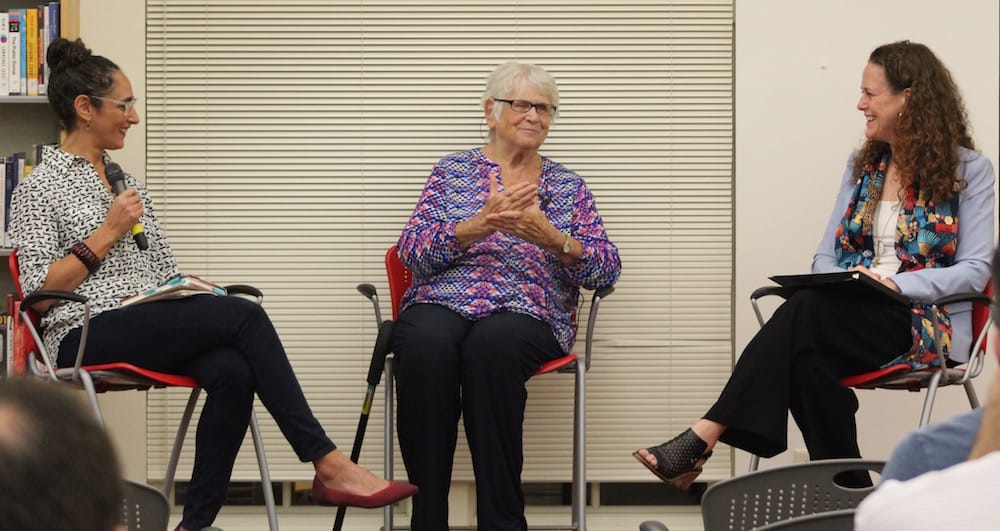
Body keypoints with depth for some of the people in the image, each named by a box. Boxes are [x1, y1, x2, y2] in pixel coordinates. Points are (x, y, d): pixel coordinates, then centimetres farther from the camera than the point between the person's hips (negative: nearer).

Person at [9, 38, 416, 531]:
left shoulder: (126, 181, 22)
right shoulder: (38, 189, 1)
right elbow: (38, 295, -8)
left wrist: (193, 288, 0)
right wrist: (107, 234, -11)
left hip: (154, 322, 6)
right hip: (86, 336, -6)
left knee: (233, 371, -29)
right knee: (244, 315, -26)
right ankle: (329, 465, -24)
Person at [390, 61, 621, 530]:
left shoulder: (567, 185, 17)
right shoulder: (452, 171, 15)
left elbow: (606, 271, 6)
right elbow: (412, 251, 2)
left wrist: (551, 237, -13)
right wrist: (480, 224, -15)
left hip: (527, 311, 0)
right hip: (442, 299, 0)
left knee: (492, 344, -37)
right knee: (426, 345, -37)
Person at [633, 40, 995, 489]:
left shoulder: (968, 170, 1)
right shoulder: (863, 166, 18)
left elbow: (975, 270, -7)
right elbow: (826, 255, 15)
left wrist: (896, 283, -22)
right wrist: (837, 283, -10)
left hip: (925, 323, -5)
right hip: (853, 314, 5)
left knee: (806, 313, -34)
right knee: (808, 360, -34)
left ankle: (703, 438, -40)